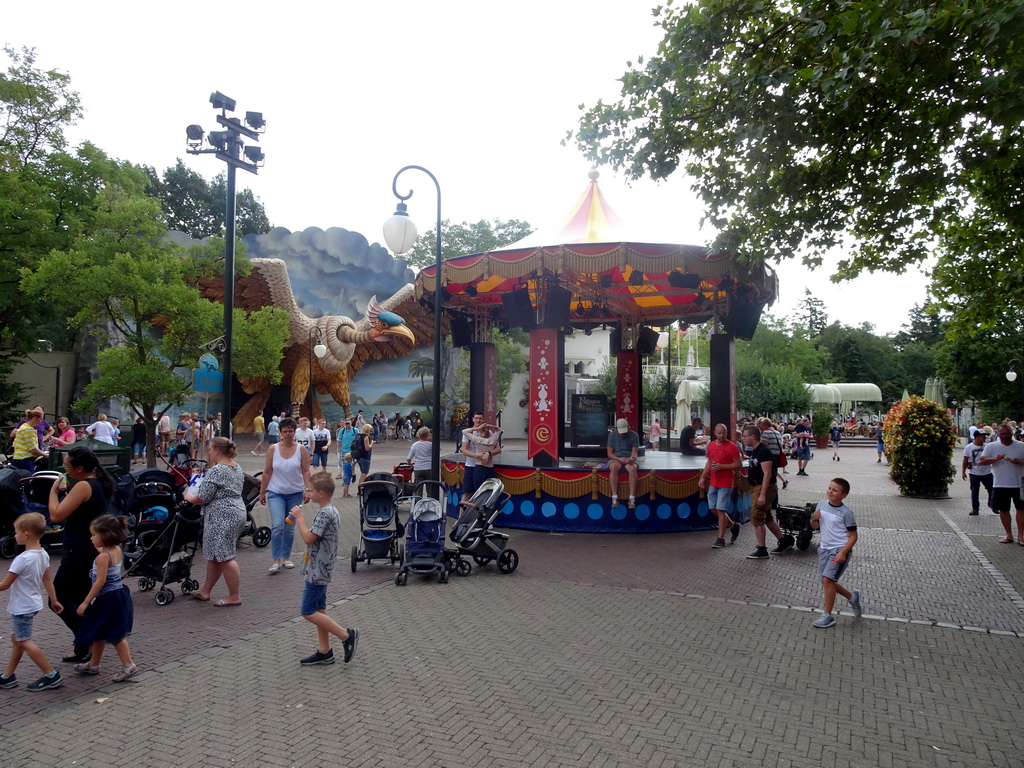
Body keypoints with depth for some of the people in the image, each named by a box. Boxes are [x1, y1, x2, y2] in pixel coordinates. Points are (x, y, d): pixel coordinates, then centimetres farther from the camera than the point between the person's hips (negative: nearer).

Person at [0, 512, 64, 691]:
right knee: (16, 638, 19)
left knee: (25, 642, -2)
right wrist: (54, 600, 17)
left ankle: (51, 676, -2)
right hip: (32, 604, 9)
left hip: (22, 607, -9)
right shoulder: (43, 554, 0)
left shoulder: (22, 559, -24)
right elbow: (47, 580, 9)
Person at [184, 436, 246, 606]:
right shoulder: (237, 468, 13)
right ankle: (205, 591, 26)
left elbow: (202, 499, -14)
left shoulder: (215, 471, -16)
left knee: (225, 557, -3)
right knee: (214, 555, 17)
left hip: (222, 517, -10)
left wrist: (189, 497, 6)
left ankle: (234, 596, 3)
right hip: (237, 513, 10)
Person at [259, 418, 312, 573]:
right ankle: (277, 560, -9)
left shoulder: (301, 449, -1)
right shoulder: (273, 449, -1)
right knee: (277, 526, -15)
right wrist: (262, 492, 4)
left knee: (290, 528, 10)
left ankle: (286, 557, 24)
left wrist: (307, 489, -12)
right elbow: (267, 472, 2)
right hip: (276, 493, -1)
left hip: (295, 493, 1)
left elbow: (306, 471, -2)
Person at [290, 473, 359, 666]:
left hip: (317, 570, -10)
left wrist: (299, 517, -16)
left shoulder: (325, 513, -22)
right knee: (319, 609, 14)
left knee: (308, 612, -5)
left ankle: (346, 635, -1)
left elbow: (309, 538, -25)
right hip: (321, 569, 10)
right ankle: (324, 652, 20)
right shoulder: (332, 510, 10)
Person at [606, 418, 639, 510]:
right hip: (615, 458, 0)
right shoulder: (612, 435, 2)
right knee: (614, 468, -37)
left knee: (632, 469, -36)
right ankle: (614, 498, -37)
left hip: (629, 459, 0)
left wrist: (632, 458, -27)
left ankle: (632, 499, -38)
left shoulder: (634, 435, 1)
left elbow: (634, 452, -3)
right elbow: (609, 453, 0)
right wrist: (619, 459, -19)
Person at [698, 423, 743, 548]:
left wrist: (722, 466, -20)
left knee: (721, 509, -7)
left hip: (725, 484, -7)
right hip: (713, 483, 7)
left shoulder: (732, 447, -11)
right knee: (713, 508, 10)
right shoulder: (711, 445, 8)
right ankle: (733, 526, 32)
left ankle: (720, 539, 2)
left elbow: (739, 464, -12)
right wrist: (702, 477, 12)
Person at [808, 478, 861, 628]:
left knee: (827, 579, -16)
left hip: (839, 550, -7)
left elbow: (853, 536, -11)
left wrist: (843, 552, -22)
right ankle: (852, 597, 39)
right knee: (827, 582, 13)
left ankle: (827, 616, -4)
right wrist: (814, 518, -9)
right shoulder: (821, 505, 2)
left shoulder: (846, 513, -15)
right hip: (824, 548, 7)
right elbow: (815, 526, 14)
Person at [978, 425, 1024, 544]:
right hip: (1000, 485, 1)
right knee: (1003, 510, 6)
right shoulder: (991, 446, 1)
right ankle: (1009, 535, 18)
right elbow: (981, 461, -5)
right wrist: (995, 459, -21)